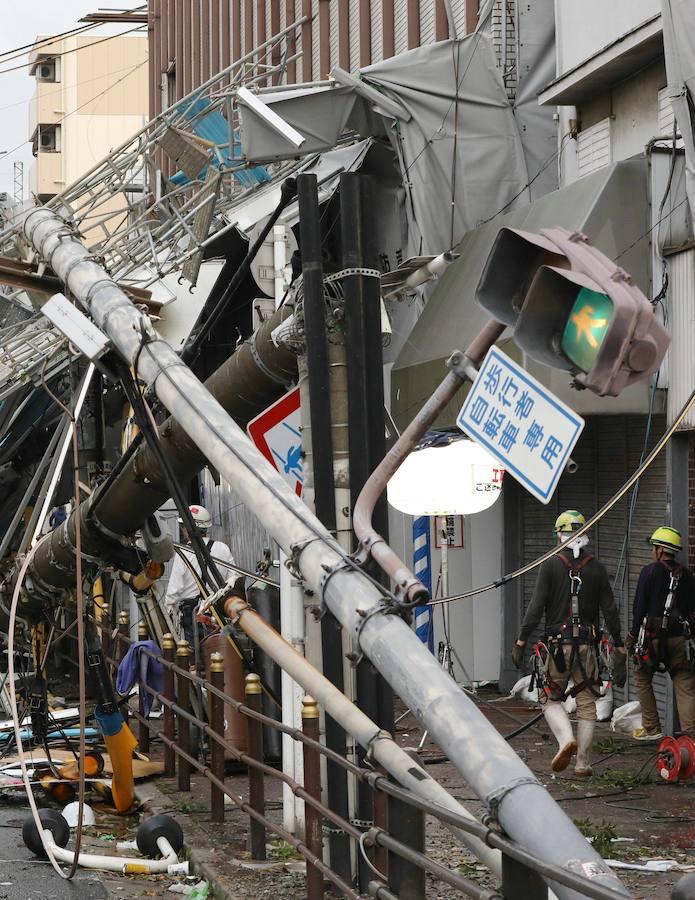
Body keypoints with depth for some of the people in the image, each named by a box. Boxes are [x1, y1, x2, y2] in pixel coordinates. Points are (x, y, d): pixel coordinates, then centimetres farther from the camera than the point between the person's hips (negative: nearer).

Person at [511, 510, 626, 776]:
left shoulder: (551, 565, -4)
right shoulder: (597, 568, 3)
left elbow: (536, 607, -8)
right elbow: (610, 610, 4)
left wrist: (520, 641, -4)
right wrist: (619, 647, 10)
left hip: (557, 644, -2)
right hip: (587, 644, 2)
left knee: (550, 699, 8)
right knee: (586, 703, 10)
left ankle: (566, 740, -18)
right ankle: (583, 762, 11)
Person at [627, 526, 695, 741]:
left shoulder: (650, 572, -6)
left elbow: (639, 608, -5)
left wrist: (634, 635, 3)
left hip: (653, 636, -3)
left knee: (642, 679, 14)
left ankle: (652, 729, 14)